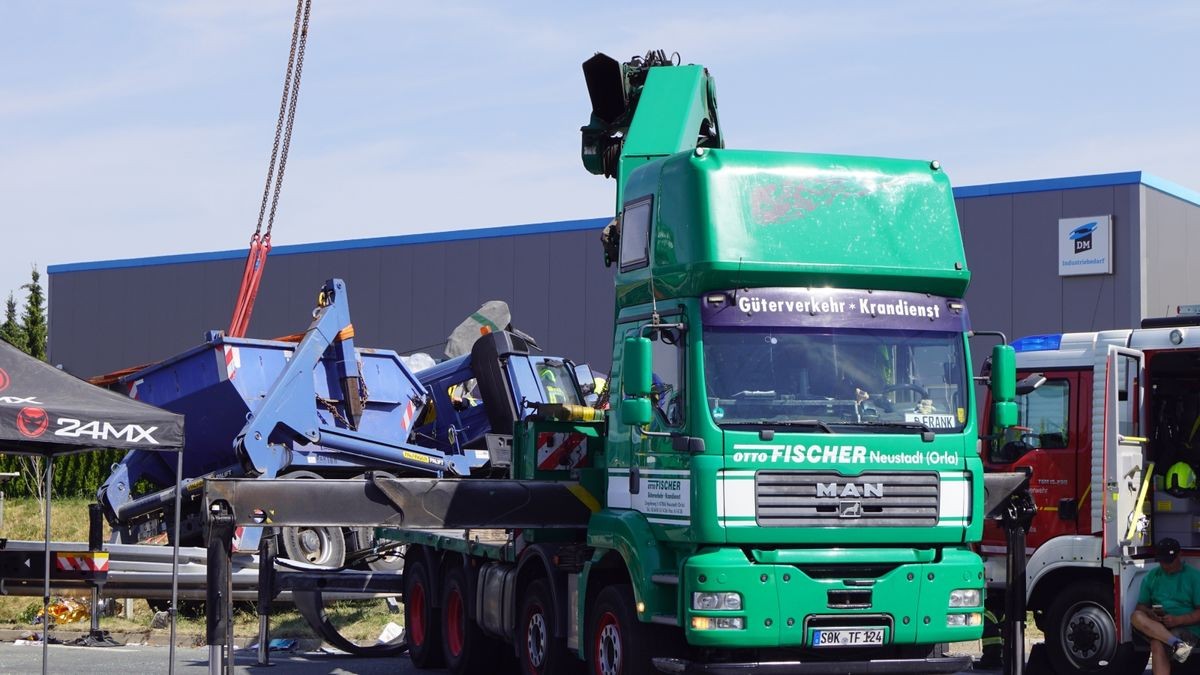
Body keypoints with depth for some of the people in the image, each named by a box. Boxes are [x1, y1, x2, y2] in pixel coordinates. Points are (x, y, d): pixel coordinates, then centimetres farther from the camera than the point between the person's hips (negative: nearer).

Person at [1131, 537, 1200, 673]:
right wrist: (1150, 613, -9)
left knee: (1157, 645, -34)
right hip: (1156, 626, 5)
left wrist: (1177, 620, -19)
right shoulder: (1152, 576, 16)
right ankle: (1178, 644, -43)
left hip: (1186, 628, -5)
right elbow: (1141, 606, 15)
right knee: (1137, 617, -28)